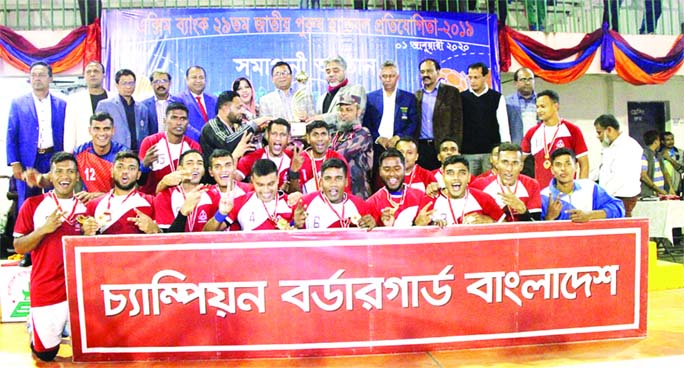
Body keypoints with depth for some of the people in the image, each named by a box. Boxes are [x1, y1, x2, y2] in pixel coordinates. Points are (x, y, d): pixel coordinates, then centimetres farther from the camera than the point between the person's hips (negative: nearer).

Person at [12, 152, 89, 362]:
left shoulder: (86, 207, 5)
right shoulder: (33, 204, -1)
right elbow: (19, 247, -1)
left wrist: (90, 235, -10)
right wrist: (43, 229, -17)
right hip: (46, 290, -1)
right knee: (45, 353, 9)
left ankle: (68, 328, 34)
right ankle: (34, 325, 39)